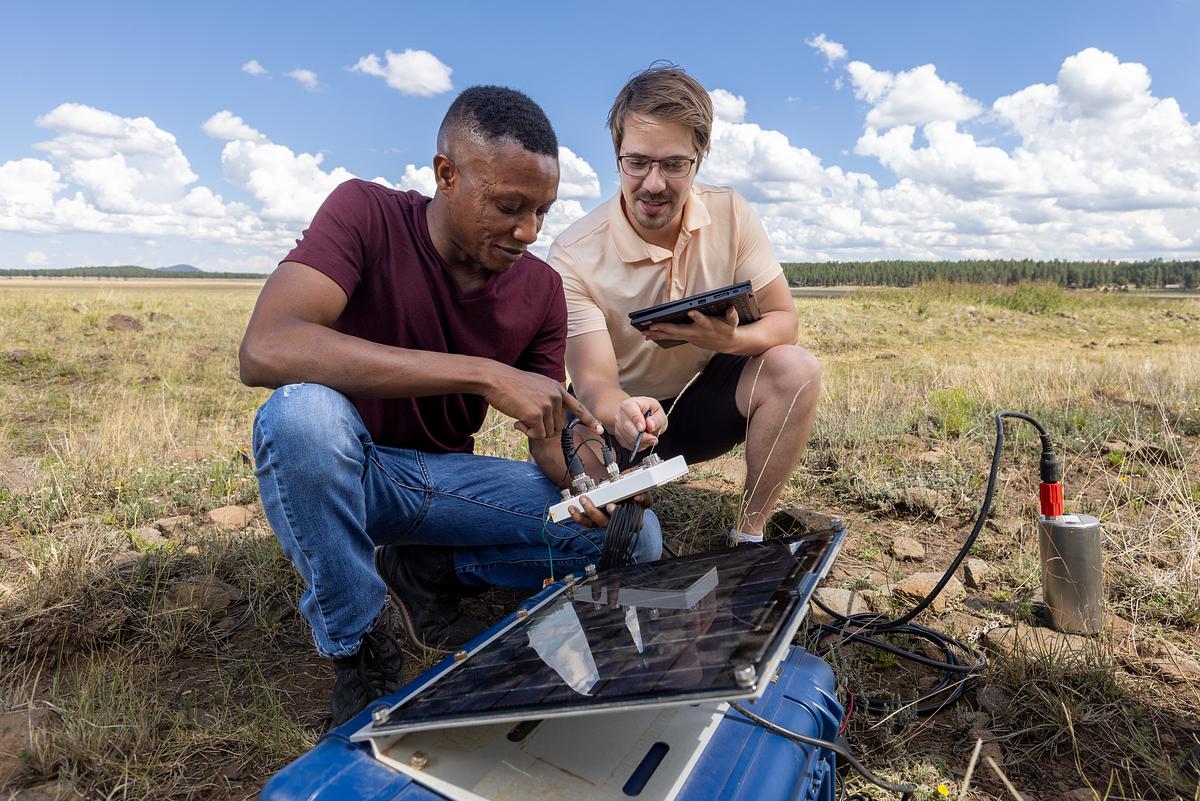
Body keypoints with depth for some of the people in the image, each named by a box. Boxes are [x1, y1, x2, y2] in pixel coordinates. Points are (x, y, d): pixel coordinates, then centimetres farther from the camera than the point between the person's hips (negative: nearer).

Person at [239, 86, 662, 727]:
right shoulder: (366, 213, -18)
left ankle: (427, 572, 8)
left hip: (444, 476, 4)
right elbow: (264, 350, -35)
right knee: (304, 411, -38)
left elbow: (549, 435, -1)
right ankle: (359, 653, -12)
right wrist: (484, 374, -39)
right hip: (342, 466, -3)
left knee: (633, 537, -10)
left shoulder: (542, 289, -6)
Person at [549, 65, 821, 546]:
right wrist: (623, 414, -52)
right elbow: (592, 381, -26)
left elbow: (783, 322, -8)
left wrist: (729, 339, -33)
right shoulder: (575, 257, -21)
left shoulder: (730, 215, -11)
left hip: (705, 398, 3)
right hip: (621, 410, -2)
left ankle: (749, 535, -11)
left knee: (794, 368, -25)